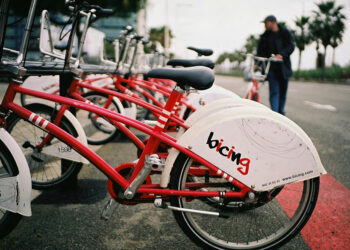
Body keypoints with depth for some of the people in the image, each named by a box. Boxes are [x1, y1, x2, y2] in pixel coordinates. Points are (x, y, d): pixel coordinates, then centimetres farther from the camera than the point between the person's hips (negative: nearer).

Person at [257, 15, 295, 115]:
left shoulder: (285, 33, 4)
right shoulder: (265, 36, 9)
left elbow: (291, 46, -7)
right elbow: (261, 51, 6)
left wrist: (282, 54, -24)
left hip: (284, 67, 0)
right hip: (271, 67, 0)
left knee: (283, 91, 8)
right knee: (274, 92, -10)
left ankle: (281, 113, 24)